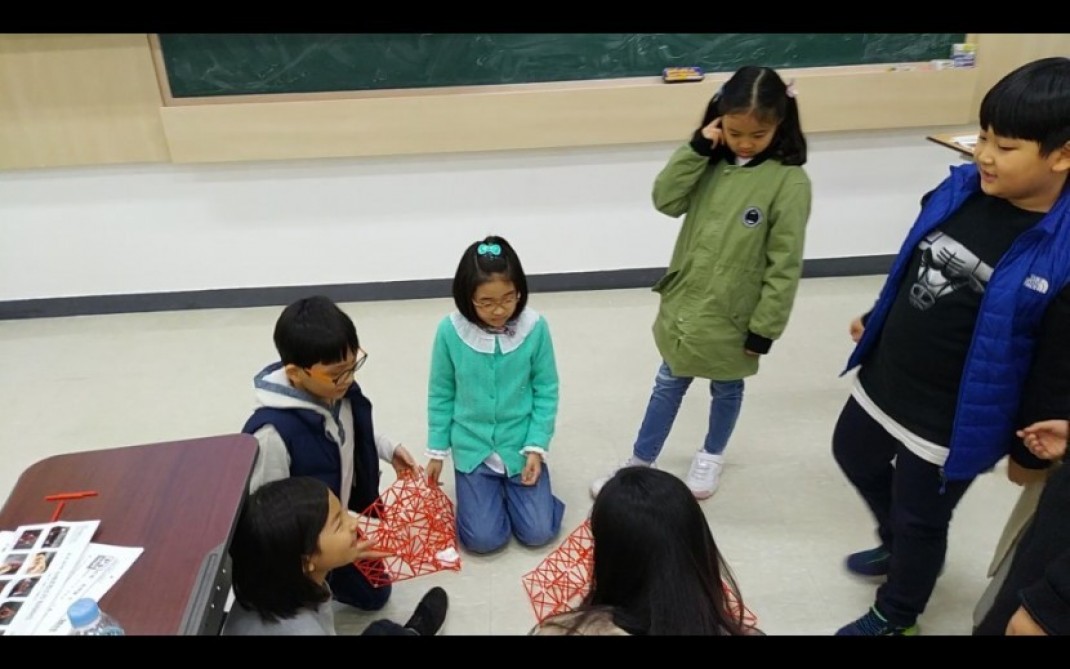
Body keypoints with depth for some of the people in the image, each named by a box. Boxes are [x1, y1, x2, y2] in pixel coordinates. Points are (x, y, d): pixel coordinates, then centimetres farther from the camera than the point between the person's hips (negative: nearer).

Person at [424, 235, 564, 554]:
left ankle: (510, 486, 25)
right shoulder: (450, 331, -15)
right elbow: (441, 394, -2)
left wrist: (536, 447, -10)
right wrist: (437, 451, 3)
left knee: (538, 533, -3)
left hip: (521, 446, 1)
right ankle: (490, 487, 24)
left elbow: (546, 391, -5)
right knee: (484, 539, -6)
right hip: (473, 448, 0)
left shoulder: (535, 328, -15)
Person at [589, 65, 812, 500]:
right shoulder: (712, 161, -3)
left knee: (726, 389, 20)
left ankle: (712, 456, 47)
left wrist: (763, 329, -14)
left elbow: (784, 266, -16)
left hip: (733, 317, -4)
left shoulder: (789, 182, -17)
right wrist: (697, 147, -19)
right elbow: (666, 200, -11)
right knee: (668, 385, 18)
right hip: (685, 304, 4)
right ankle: (639, 464, 33)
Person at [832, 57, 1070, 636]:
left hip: (951, 424, -6)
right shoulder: (959, 190, -7)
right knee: (854, 458, 29)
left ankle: (893, 617, 45)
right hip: (882, 382, 7)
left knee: (919, 522, 15)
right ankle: (894, 545, 59)